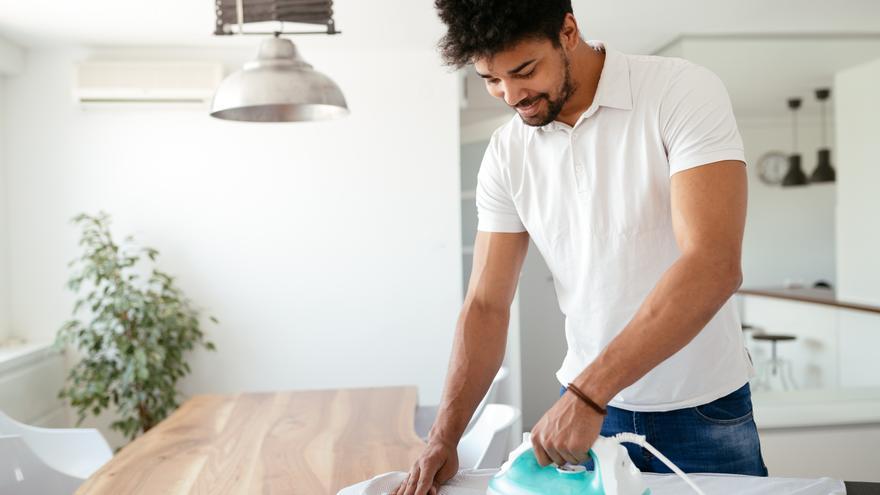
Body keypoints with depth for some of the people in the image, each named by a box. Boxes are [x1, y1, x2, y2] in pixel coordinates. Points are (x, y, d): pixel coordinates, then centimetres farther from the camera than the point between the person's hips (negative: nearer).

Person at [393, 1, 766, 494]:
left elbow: (714, 266, -27)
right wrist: (444, 437, -10)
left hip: (704, 412, -3)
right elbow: (487, 304, -2)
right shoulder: (506, 152, -3)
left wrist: (587, 393, -30)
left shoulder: (684, 92, -16)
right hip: (586, 403, 3)